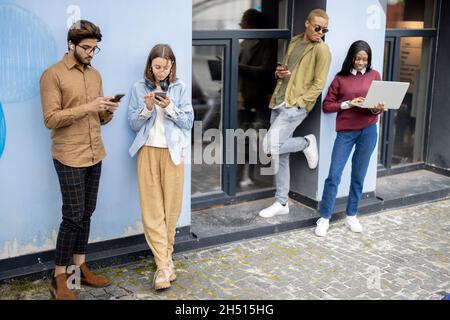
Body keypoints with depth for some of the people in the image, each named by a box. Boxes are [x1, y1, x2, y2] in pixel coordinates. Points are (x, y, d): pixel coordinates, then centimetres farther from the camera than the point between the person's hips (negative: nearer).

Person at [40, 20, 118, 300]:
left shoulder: (95, 75, 13)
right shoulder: (52, 75, -8)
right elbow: (51, 119, -15)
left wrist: (108, 112, -6)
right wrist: (87, 107, -21)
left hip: (95, 155, 7)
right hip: (70, 157, -6)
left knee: (86, 213, 11)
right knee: (73, 216, -4)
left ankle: (80, 268, 23)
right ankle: (59, 278, 9)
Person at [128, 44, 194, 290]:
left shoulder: (180, 88, 2)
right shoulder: (139, 88, 4)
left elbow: (188, 122, 0)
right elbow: (133, 124, 2)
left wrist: (169, 108, -15)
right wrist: (147, 109, -15)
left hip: (172, 152, 0)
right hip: (148, 151, 0)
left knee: (171, 206, 4)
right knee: (152, 209, -5)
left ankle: (165, 257, 21)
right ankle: (164, 265, -3)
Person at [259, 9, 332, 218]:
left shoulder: (322, 49, -6)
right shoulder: (294, 42, 15)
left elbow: (319, 84, -9)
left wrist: (298, 102, -16)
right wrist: (279, 73, 2)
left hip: (296, 106, -7)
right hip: (278, 104, 7)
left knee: (270, 147, -19)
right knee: (280, 156, 8)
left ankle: (306, 143, 7)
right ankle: (281, 203, 18)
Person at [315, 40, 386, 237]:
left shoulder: (374, 75, 6)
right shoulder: (340, 79, 1)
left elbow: (381, 102, 9)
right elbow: (326, 106, 0)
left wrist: (377, 109, -13)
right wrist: (348, 104, -13)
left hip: (368, 130, 2)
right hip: (345, 131, -1)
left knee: (358, 176, 9)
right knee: (334, 175, -4)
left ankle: (351, 216, 23)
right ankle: (324, 218, 6)